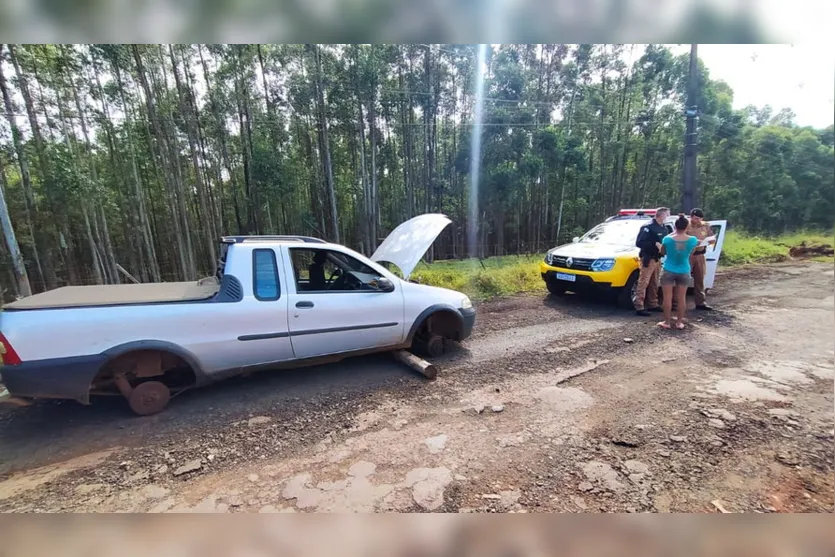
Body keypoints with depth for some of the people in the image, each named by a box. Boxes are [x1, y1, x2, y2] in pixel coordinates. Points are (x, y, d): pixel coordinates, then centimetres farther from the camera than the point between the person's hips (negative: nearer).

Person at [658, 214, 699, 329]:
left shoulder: (667, 239, -15)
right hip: (684, 272, 2)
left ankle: (667, 322, 8)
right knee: (681, 298, 10)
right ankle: (679, 322, 17)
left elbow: (662, 252, 3)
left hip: (668, 271, -2)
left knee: (668, 297, 4)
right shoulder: (692, 240, -9)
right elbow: (691, 252, 9)